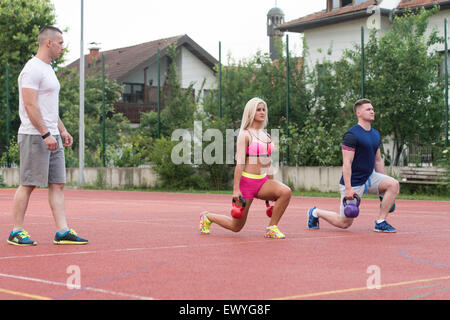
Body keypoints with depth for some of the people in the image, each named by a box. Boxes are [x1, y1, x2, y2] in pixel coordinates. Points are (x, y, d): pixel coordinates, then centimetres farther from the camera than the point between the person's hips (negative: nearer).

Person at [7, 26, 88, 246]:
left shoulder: (48, 70, 19)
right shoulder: (32, 69, -12)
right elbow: (30, 106, -19)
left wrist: (62, 130, 20)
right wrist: (45, 134, -22)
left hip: (52, 137, 10)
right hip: (35, 137, -10)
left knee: (57, 184, 5)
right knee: (28, 184, -4)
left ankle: (62, 232, 5)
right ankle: (16, 232, 4)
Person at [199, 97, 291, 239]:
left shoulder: (266, 135, 13)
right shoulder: (245, 134, -8)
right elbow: (239, 163, -14)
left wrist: (272, 189, 18)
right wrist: (236, 189, -19)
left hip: (263, 181, 6)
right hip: (247, 181, -6)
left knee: (285, 192, -26)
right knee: (236, 226, 3)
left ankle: (271, 229, -11)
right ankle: (207, 217, 31)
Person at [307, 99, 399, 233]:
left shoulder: (375, 134, 10)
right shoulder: (352, 135, -16)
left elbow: (378, 161, 17)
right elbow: (346, 164, -21)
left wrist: (383, 184, 13)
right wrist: (348, 189, -26)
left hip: (369, 177, 7)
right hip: (353, 182, -7)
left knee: (393, 184, -19)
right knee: (344, 223, -1)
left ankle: (380, 222, -11)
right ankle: (316, 213, 26)